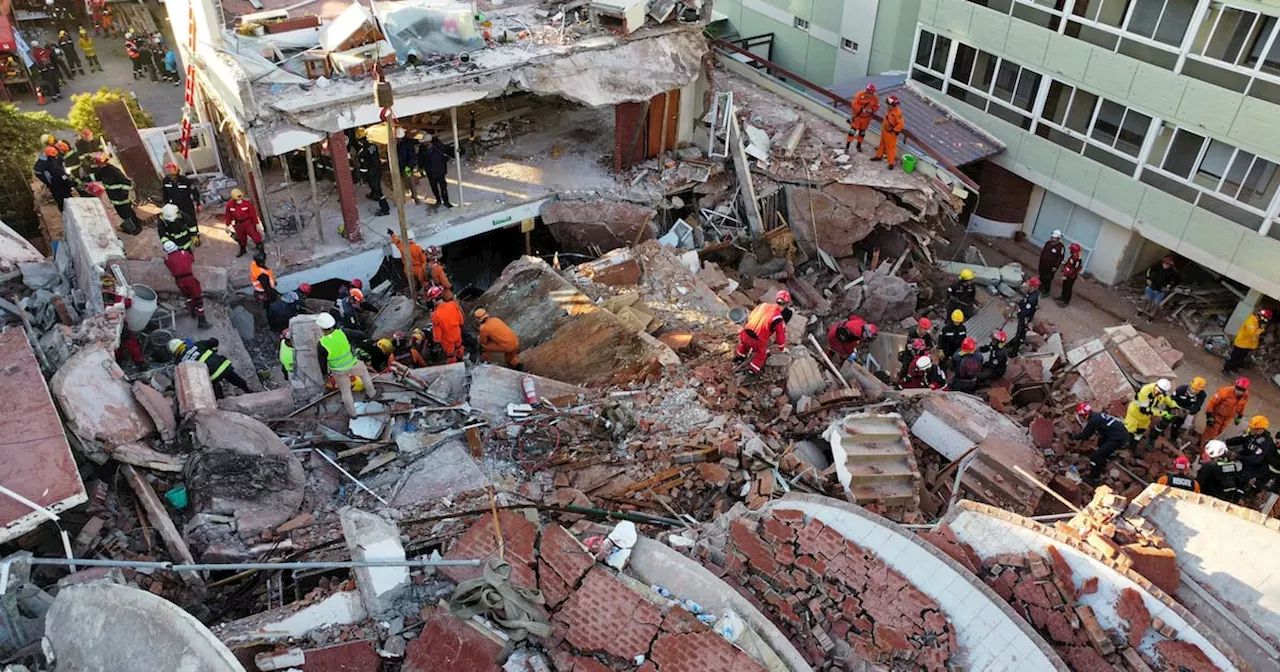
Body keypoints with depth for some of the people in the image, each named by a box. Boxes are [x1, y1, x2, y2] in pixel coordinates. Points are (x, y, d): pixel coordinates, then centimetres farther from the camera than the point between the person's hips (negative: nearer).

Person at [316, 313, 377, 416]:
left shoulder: (322, 344, -29)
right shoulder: (341, 333, -26)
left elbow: (322, 361, -14)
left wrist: (325, 372, 7)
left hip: (338, 370, -1)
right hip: (352, 364, 1)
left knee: (345, 390, 22)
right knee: (363, 371, 35)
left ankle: (352, 412, 41)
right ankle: (372, 393, 51)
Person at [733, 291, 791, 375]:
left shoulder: (763, 305, 6)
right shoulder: (778, 318, -9)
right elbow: (781, 336, 2)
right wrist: (782, 349, 21)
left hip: (744, 335, 5)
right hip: (757, 341, -5)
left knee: (745, 344, 40)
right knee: (761, 353, 28)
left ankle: (738, 356, 57)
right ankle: (752, 370, 29)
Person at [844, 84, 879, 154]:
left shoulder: (875, 98, -10)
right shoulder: (860, 95, -20)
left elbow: (877, 107, -1)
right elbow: (854, 104, -19)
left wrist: (872, 110, -22)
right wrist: (861, 109, -30)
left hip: (866, 117, 3)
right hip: (857, 116, -3)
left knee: (862, 132, 16)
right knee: (852, 130, -7)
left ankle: (859, 145, 35)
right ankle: (847, 146, -1)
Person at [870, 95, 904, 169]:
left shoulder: (897, 113, -28)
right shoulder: (890, 110, -1)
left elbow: (901, 124, -31)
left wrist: (894, 130, -23)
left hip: (891, 133, -9)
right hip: (884, 131, 9)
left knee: (890, 147, -1)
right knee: (882, 144, 24)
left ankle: (891, 162, 7)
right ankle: (879, 156, 43)